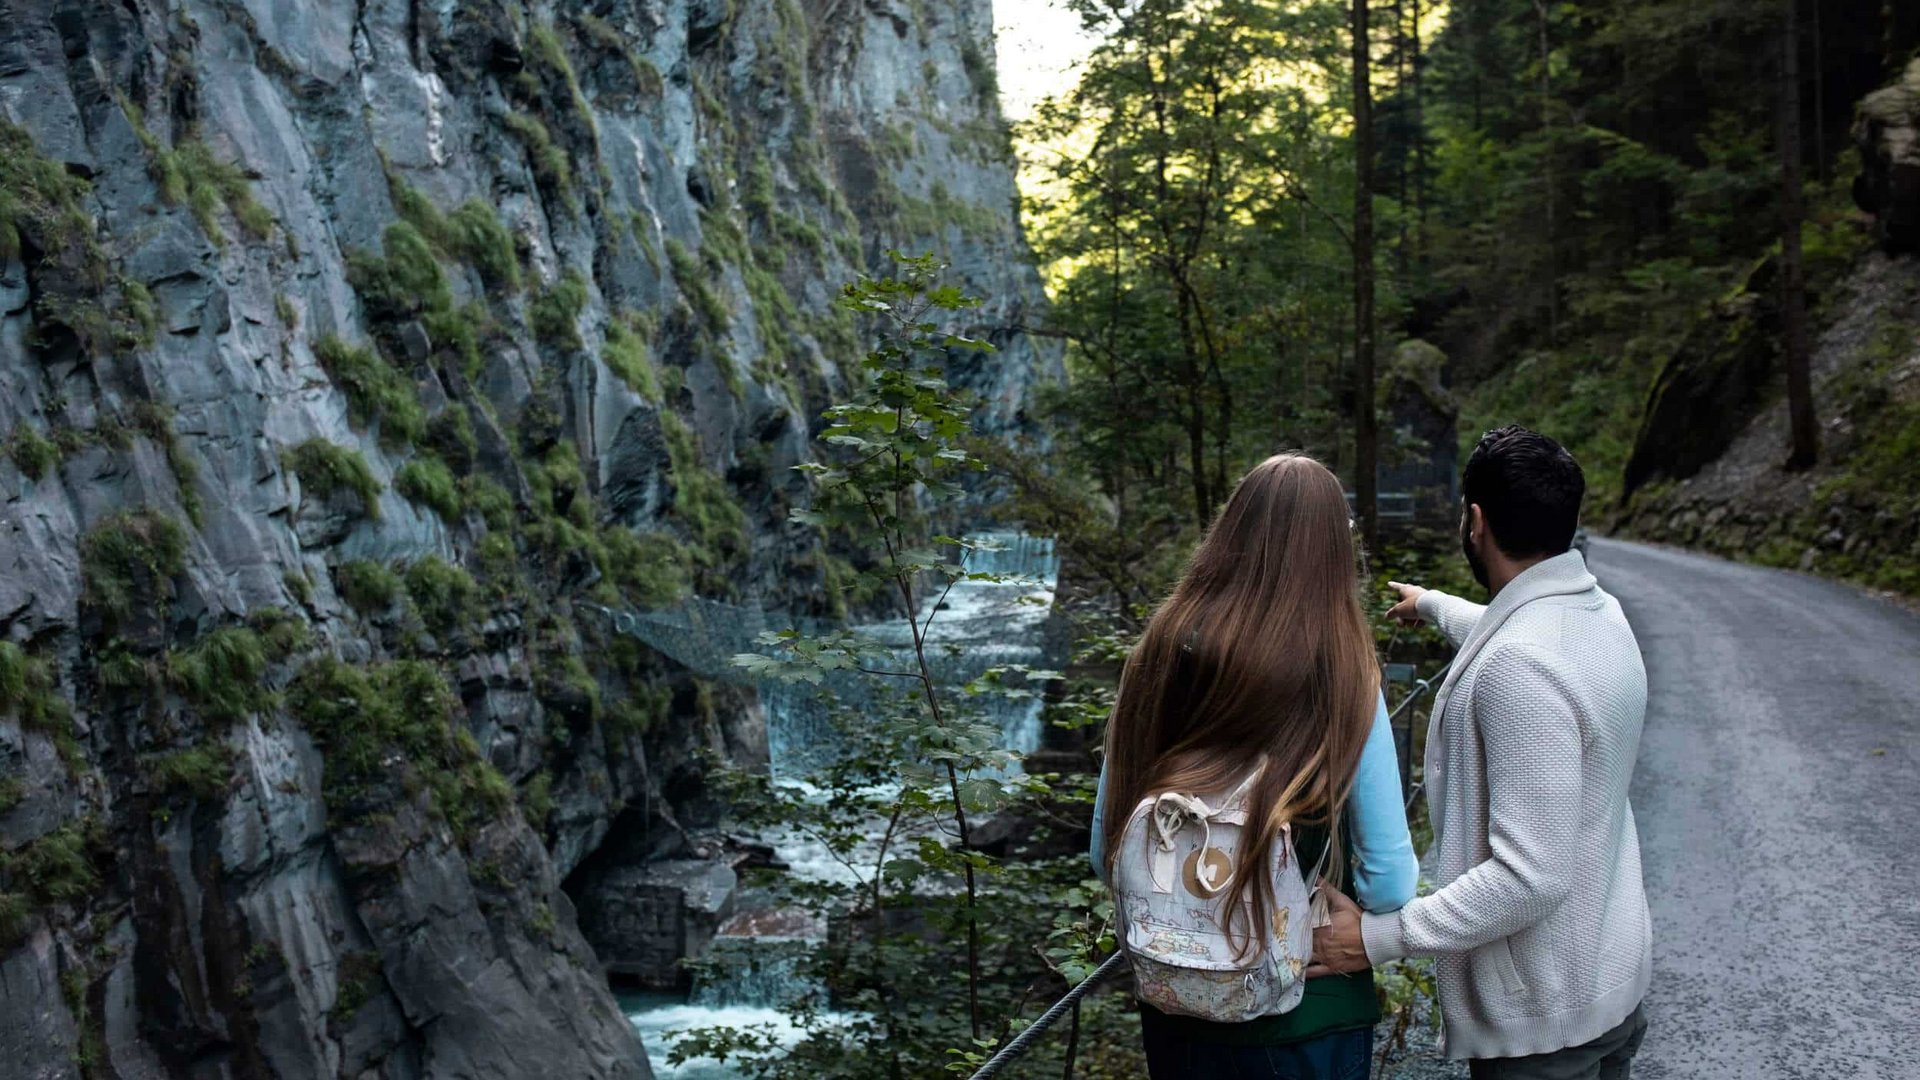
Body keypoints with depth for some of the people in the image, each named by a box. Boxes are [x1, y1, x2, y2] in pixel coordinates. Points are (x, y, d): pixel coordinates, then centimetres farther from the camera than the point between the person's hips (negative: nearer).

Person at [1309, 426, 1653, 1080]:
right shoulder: (1600, 612, 0)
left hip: (1543, 1017, -9)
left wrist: (1377, 937, -25)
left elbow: (1531, 876, -31)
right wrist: (1432, 604, 42)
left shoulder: (1521, 667, -29)